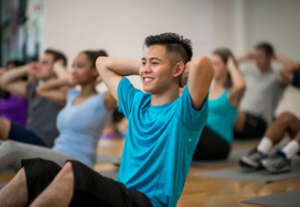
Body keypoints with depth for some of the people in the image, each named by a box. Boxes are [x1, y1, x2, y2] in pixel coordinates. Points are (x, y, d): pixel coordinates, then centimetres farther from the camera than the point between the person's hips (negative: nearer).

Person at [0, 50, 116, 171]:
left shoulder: (102, 101, -1)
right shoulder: (72, 97, 21)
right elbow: (42, 90, 36)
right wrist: (67, 80, 24)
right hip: (55, 161, 7)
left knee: (10, 148, -26)